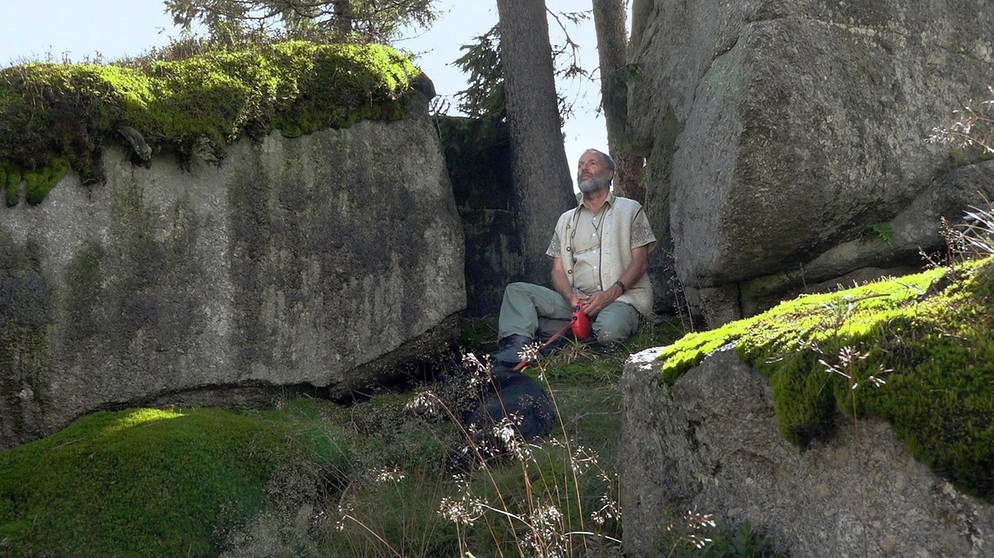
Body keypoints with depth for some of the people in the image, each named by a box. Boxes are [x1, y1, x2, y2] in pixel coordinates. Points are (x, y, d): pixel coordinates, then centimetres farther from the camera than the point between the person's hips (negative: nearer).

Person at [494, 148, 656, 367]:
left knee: (608, 330, -40)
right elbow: (558, 269, 14)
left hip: (621, 299, -4)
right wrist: (570, 297, -11)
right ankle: (517, 344, -34)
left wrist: (610, 294, -15)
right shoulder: (566, 220, 23)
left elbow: (640, 261, 1)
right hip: (576, 301, 4)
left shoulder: (630, 210, 12)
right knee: (516, 291, -13)